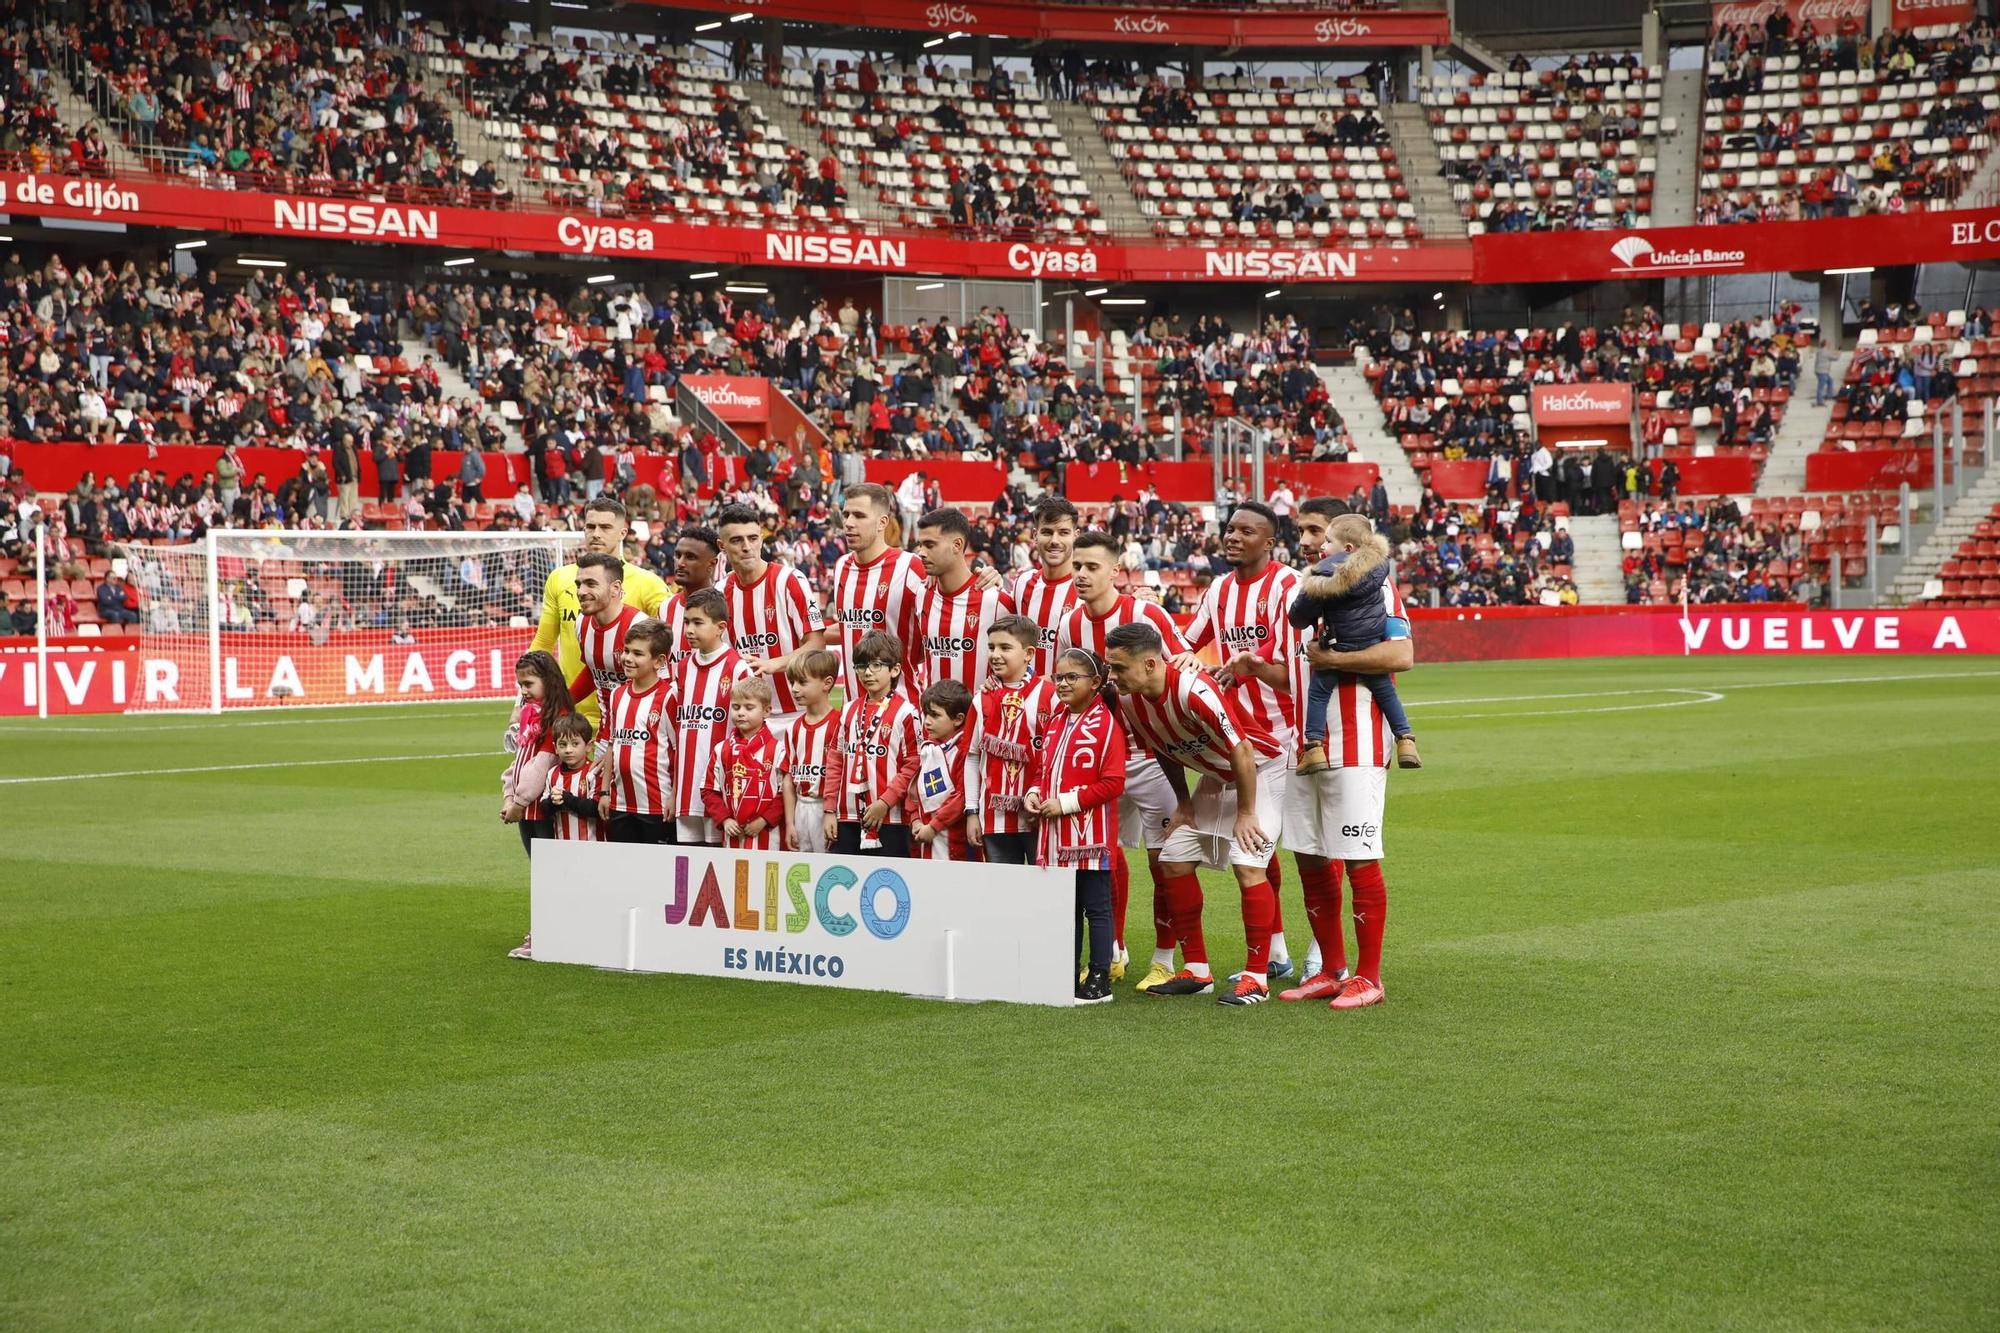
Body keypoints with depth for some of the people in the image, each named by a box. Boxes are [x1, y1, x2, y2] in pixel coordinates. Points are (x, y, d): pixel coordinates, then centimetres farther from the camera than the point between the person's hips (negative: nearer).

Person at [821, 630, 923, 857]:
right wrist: (830, 810, 8)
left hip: (888, 820, -5)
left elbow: (913, 765, -7)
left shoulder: (905, 712, -5)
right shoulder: (849, 710, 13)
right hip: (848, 818, 5)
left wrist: (885, 802, -13)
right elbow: (835, 761, 14)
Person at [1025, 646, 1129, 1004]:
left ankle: (1099, 981, 4)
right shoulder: (1056, 722, 13)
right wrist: (1034, 793, 1)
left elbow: (1113, 783, -16)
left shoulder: (1106, 724, -11)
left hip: (1091, 837, -8)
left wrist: (1067, 802, -18)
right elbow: (1044, 767, 22)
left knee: (1096, 907, 0)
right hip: (1056, 836, 8)